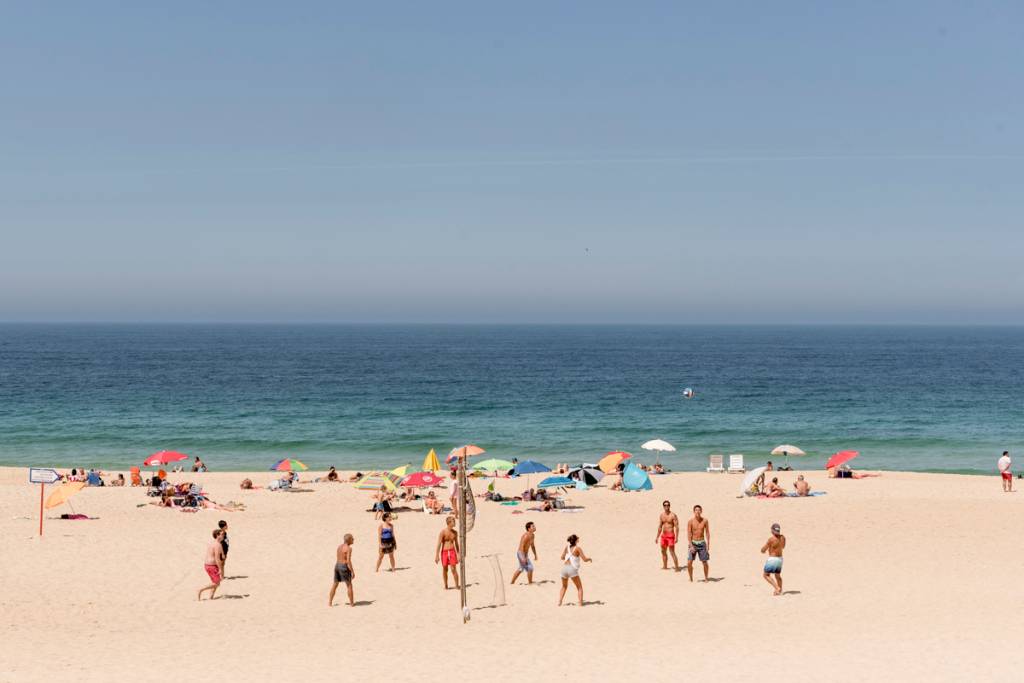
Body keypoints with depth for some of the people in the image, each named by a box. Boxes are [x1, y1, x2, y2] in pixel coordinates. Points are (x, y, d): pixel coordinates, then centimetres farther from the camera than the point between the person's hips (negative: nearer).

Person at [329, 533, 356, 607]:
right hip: (344, 567, -7)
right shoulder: (348, 548, -14)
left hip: (337, 565, 7)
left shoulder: (339, 547, 10)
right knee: (349, 585, 4)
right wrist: (352, 572, -17)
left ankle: (330, 602, 18)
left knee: (335, 585, 15)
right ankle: (352, 603, 7)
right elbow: (348, 561, -20)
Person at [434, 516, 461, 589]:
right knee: (445, 569, 7)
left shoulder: (454, 532, 5)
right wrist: (437, 555, -12)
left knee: (453, 569, -6)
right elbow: (439, 544, -9)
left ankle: (457, 585, 0)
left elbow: (456, 544, 14)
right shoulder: (443, 532, -9)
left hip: (452, 551, 2)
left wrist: (458, 554, 13)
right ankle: (446, 586, 19)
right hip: (444, 552, -2)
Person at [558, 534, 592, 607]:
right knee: (579, 587, 8)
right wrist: (589, 559, 18)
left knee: (564, 587, 25)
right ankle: (581, 604, -3)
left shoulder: (567, 547, 12)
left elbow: (562, 557, 22)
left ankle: (559, 602, 15)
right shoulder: (577, 548, -2)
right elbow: (584, 559, -3)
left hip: (564, 568, 5)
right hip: (572, 569, -5)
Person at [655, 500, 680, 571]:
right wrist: (657, 537, 16)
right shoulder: (661, 515, 9)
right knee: (663, 551, 14)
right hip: (663, 535, 7)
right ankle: (665, 566, 26)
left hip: (670, 535, -7)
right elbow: (660, 527, 17)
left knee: (672, 552, -10)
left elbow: (676, 527, -12)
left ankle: (677, 567, -7)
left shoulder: (673, 515, -10)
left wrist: (676, 537, -19)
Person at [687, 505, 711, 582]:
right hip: (693, 543, -1)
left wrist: (708, 544, -3)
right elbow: (688, 534, -8)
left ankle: (706, 578, 21)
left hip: (702, 543, 1)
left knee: (705, 562, 4)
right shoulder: (690, 521, -8)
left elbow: (707, 533, 3)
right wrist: (691, 546, -15)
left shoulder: (704, 521, -2)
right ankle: (691, 579, 9)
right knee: (689, 562, -8)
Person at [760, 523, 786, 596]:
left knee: (766, 575, 7)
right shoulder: (783, 538, -4)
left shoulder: (771, 539, -22)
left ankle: (777, 588, -6)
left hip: (772, 559, -6)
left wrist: (763, 550, 11)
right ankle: (780, 590, 27)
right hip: (780, 559, 7)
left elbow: (763, 550, -13)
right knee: (777, 575, 24)